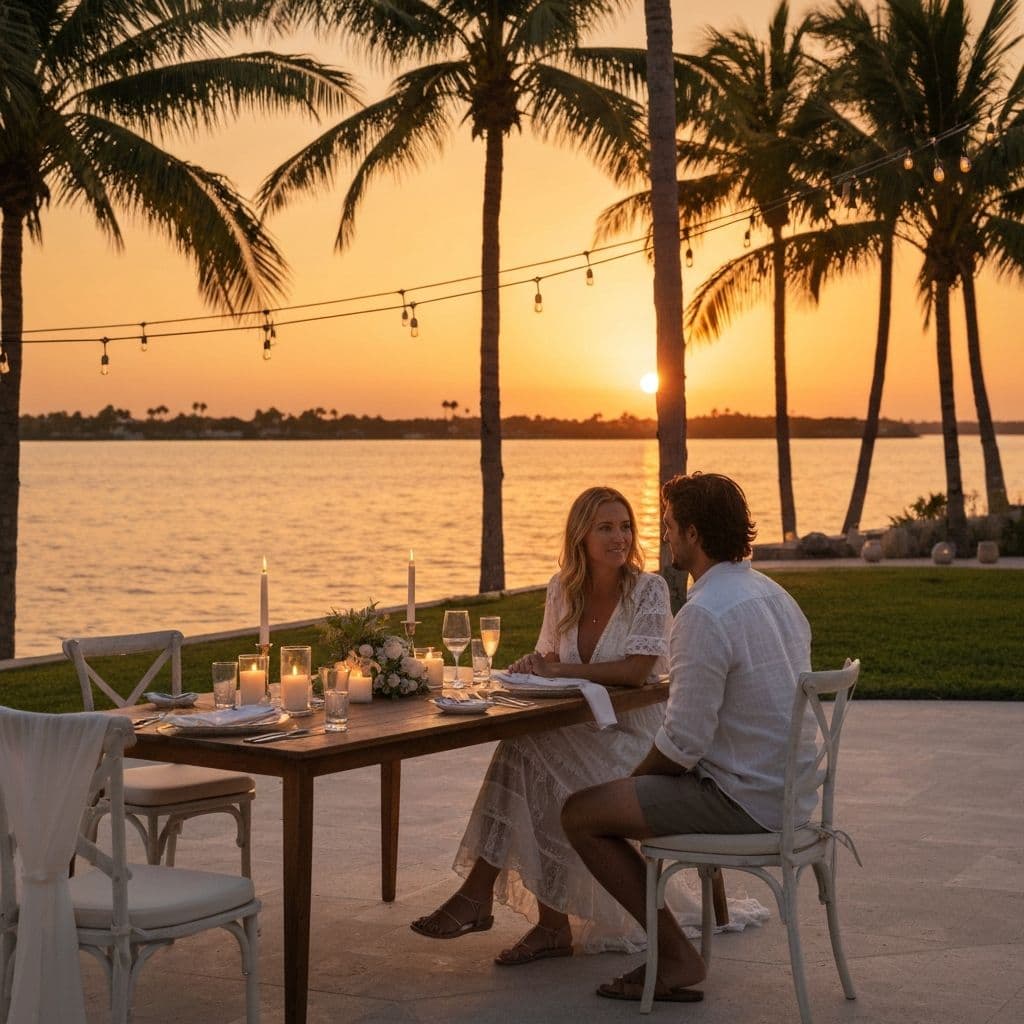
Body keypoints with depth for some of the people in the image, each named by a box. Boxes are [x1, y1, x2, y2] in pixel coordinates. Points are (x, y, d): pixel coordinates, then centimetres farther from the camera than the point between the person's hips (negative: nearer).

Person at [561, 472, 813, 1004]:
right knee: (645, 787, 29)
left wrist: (632, 778, -3)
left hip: (746, 800, -10)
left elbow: (684, 743, -21)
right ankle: (664, 945, 27)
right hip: (789, 790, 10)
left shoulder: (704, 614, -22)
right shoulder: (772, 593, 10)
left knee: (580, 815, -4)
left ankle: (676, 956, 2)